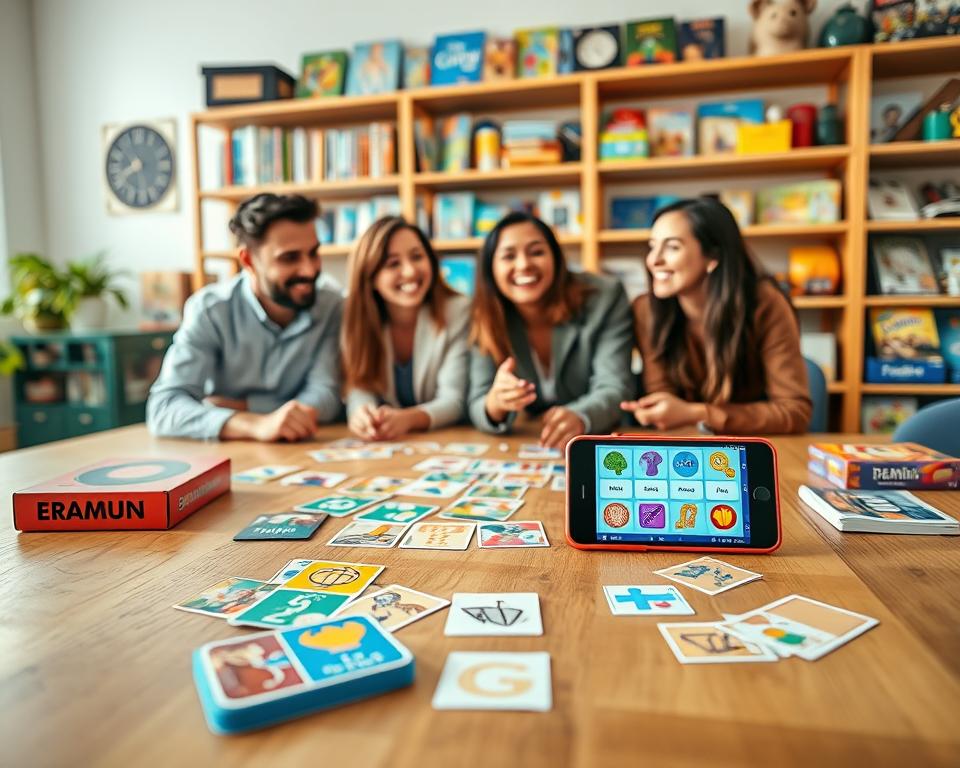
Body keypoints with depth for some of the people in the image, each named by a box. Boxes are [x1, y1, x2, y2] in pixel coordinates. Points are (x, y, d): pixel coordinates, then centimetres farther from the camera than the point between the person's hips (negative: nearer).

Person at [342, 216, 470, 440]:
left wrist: (408, 419, -35)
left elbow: (454, 400, -15)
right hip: (382, 444, 2)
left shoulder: (458, 312, -11)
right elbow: (360, 387, -10)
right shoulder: (354, 316, -5)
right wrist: (361, 415, -34)